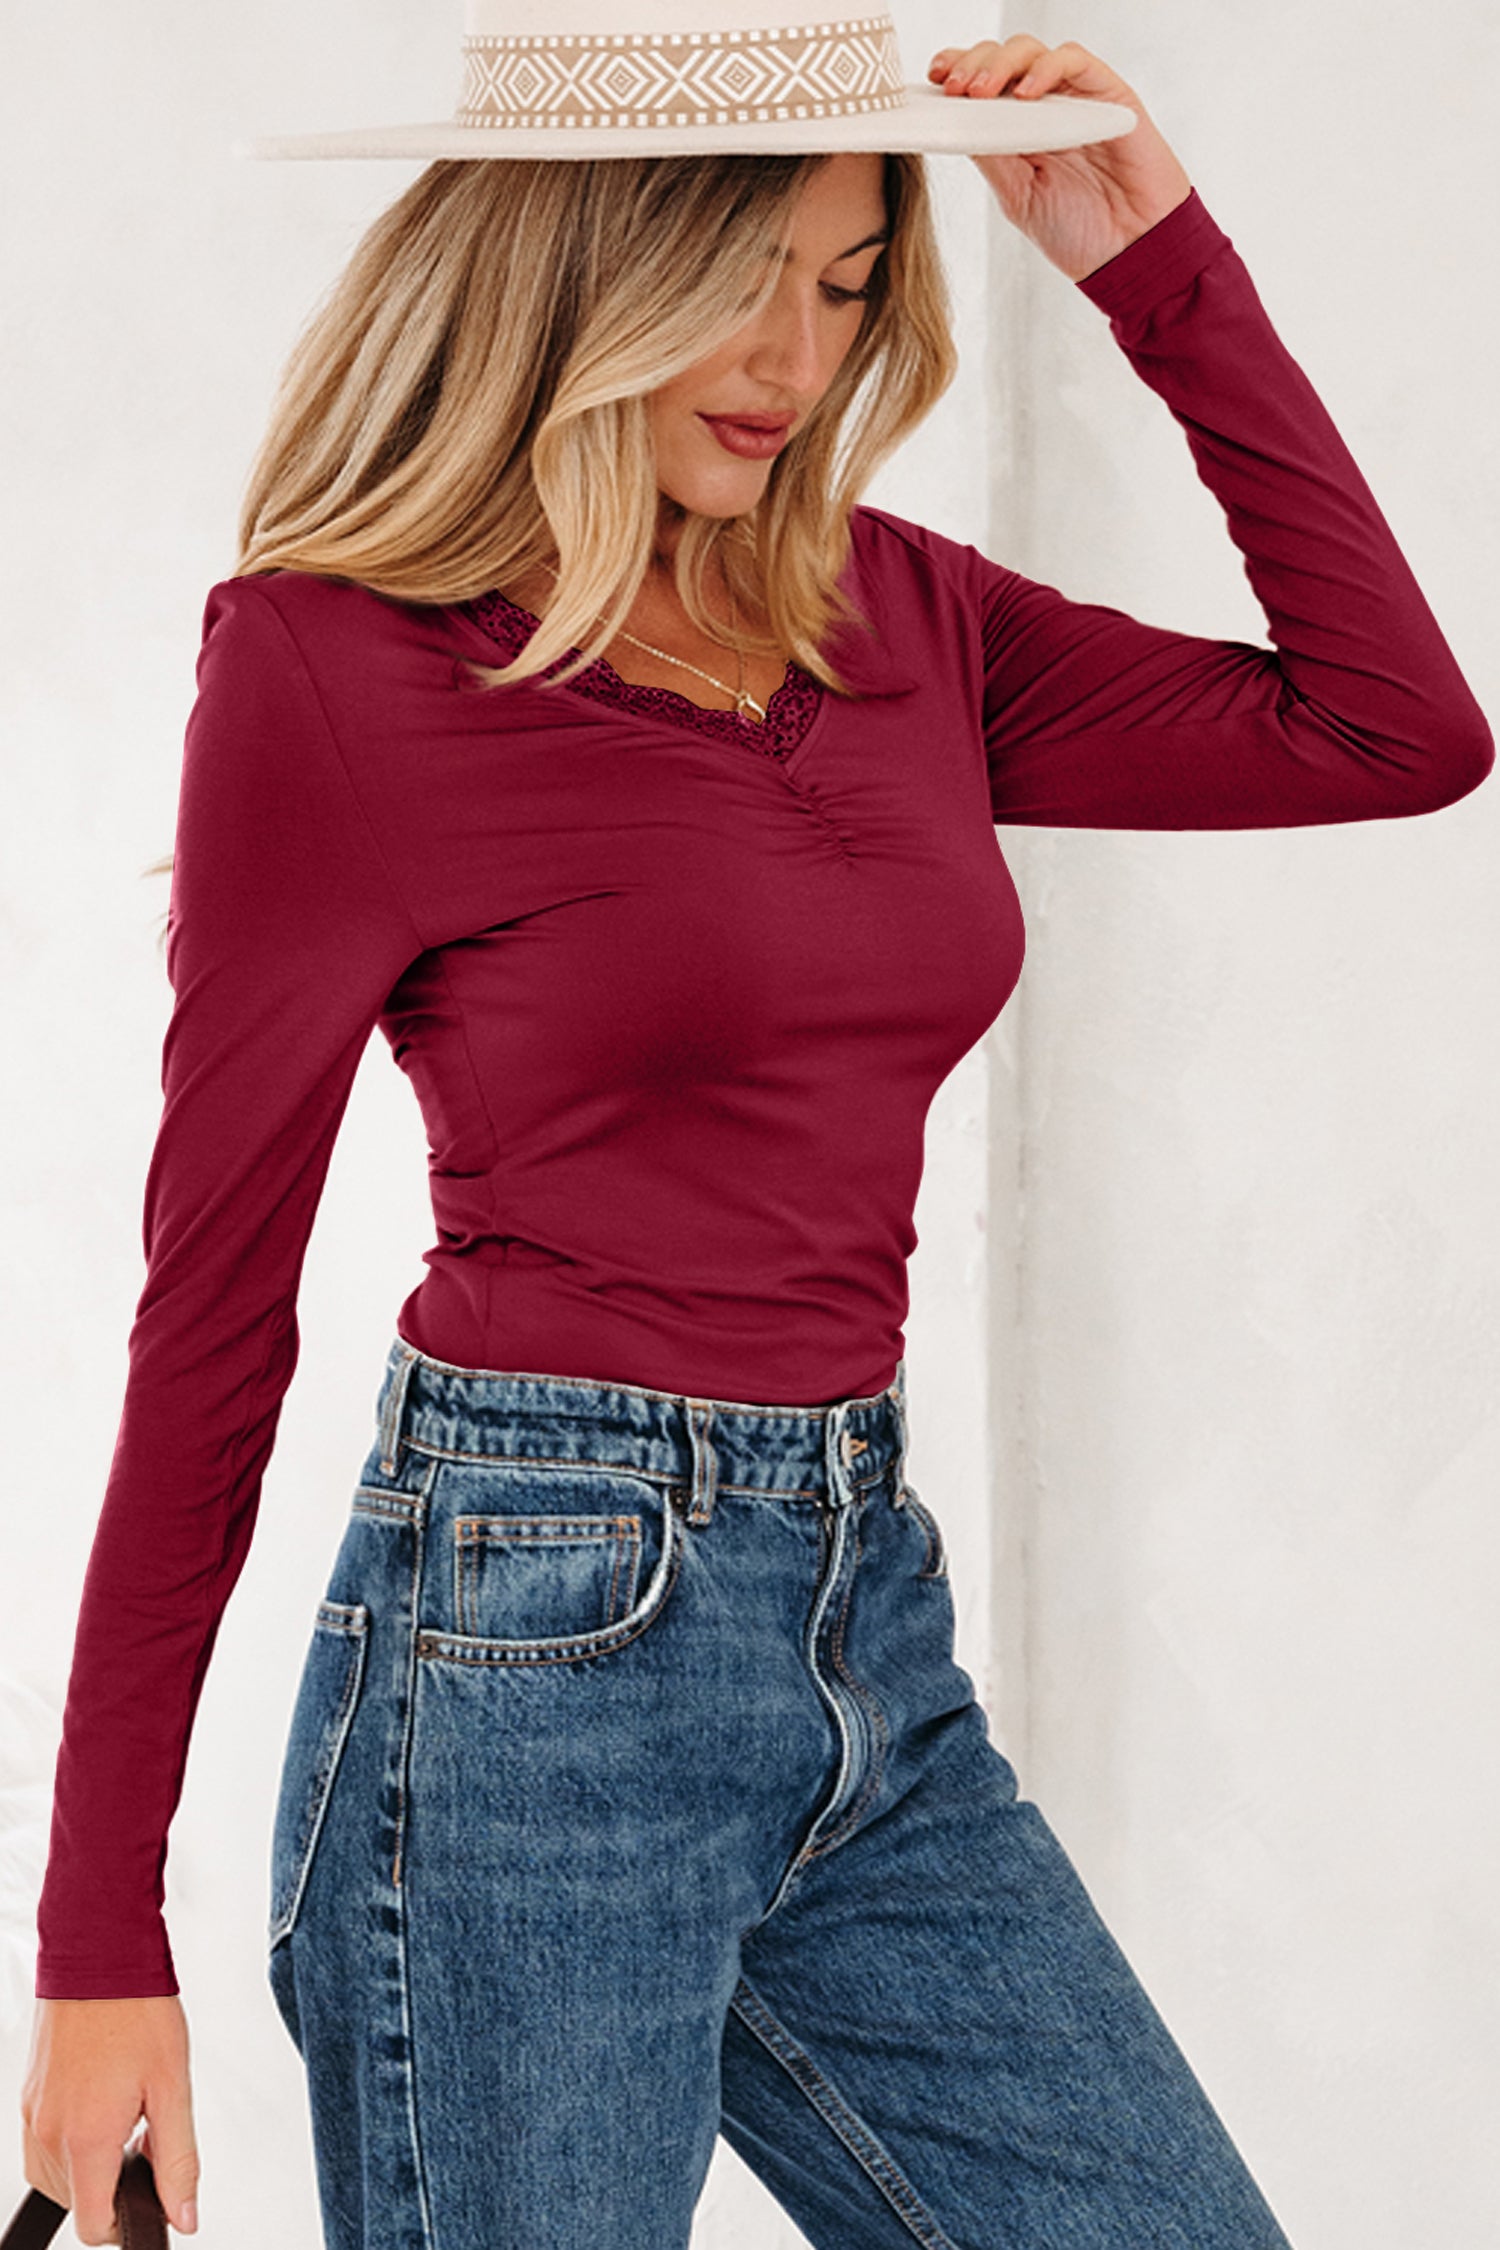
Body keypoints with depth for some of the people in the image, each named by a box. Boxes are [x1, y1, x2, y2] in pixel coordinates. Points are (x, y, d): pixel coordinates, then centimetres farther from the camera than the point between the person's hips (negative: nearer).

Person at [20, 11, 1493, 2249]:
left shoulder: (897, 616, 10)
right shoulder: (338, 656, -7)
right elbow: (214, 1305, -6)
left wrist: (1158, 263, 3)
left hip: (874, 1632, 6)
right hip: (532, 1643, -6)